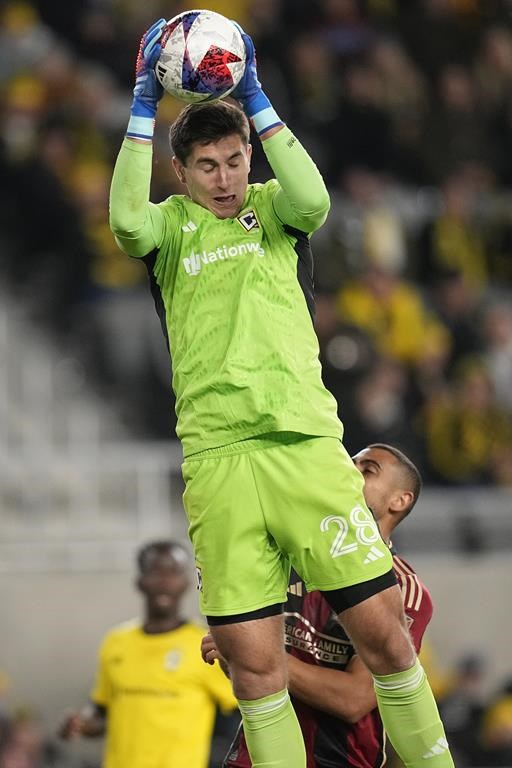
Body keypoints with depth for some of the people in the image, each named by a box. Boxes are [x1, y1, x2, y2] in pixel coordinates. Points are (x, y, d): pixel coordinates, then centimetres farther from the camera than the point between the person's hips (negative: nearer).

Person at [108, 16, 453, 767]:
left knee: (384, 633, -2)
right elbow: (127, 222, -11)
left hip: (307, 445, 0)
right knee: (253, 663, -2)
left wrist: (255, 99, -8)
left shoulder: (271, 209, 13)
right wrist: (143, 105, -9)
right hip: (217, 461, 0)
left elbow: (313, 202, -11)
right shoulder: (172, 225, 12)